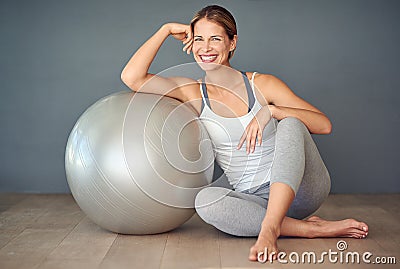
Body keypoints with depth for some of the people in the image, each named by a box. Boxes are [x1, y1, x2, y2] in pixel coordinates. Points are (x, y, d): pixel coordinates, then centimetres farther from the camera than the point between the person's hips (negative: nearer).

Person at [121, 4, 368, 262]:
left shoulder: (263, 84, -1)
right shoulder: (194, 93, 4)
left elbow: (324, 124, -6)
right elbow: (132, 77, -6)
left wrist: (271, 110, -20)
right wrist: (166, 30, -2)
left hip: (302, 189, -1)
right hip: (254, 200, 1)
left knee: (290, 124, -28)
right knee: (206, 200, -31)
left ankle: (269, 227, -39)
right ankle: (314, 228, -24)